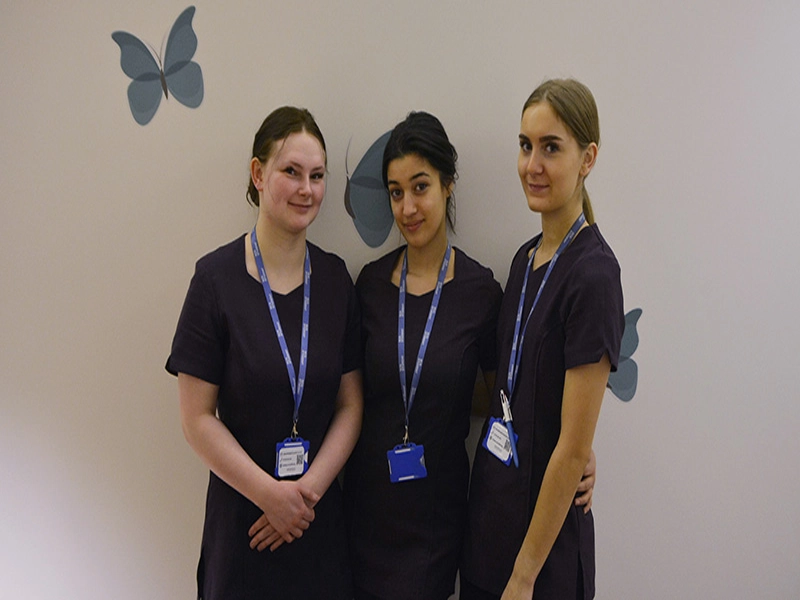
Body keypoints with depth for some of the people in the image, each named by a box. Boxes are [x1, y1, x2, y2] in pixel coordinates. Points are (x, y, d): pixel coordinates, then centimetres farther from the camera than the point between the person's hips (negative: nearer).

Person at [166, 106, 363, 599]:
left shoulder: (335, 277, 0)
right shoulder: (217, 277, -11)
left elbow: (351, 404, 1)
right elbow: (198, 417, -11)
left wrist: (309, 490, -9)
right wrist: (271, 494, -12)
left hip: (322, 513, 3)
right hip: (242, 509, -3)